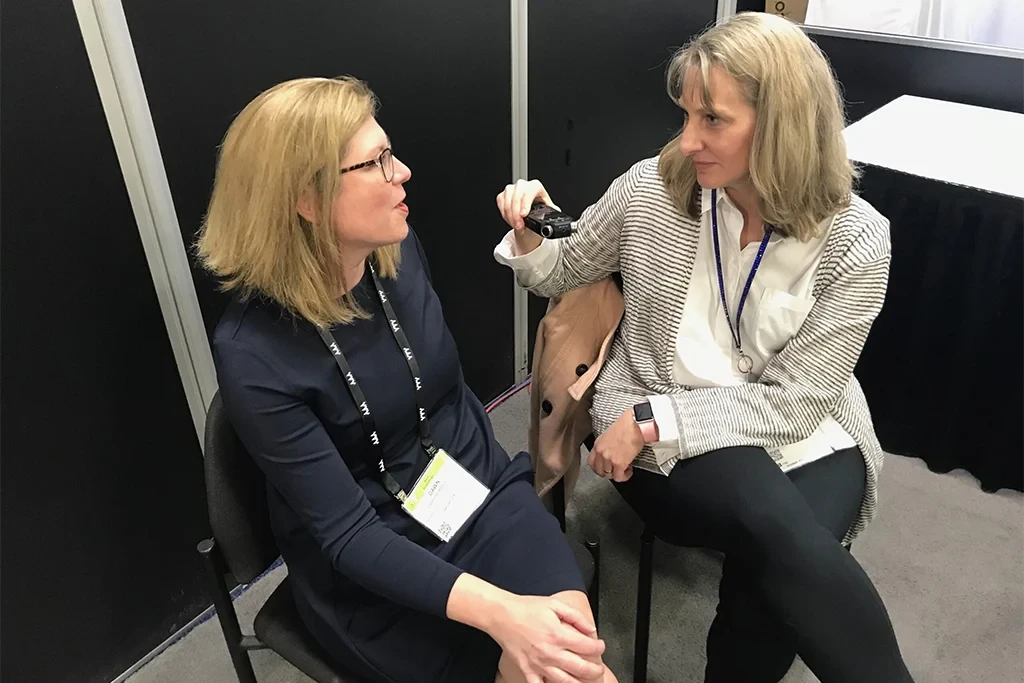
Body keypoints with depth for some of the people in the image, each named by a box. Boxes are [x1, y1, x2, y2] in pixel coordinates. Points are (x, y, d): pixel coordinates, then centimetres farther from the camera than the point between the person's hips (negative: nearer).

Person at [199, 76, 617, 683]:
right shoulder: (254, 353, -22)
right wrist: (499, 610, -33)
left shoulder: (401, 250, -5)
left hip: (480, 490, 4)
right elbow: (348, 535, -22)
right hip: (372, 577, -4)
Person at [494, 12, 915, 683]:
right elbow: (564, 273, 9)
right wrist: (528, 237, -14)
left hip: (797, 437, 1)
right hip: (663, 444, 0)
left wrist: (652, 418, -20)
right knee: (781, 530, -31)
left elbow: (793, 402, -12)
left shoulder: (855, 240, -12)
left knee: (772, 570, -31)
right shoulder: (652, 190, -8)